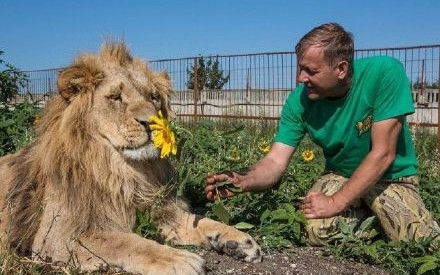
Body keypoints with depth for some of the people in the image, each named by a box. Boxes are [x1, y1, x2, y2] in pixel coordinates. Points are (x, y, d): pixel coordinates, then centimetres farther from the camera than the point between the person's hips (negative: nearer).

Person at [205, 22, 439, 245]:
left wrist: (336, 202, -26)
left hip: (392, 175, -2)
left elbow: (383, 153, -25)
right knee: (318, 232, -25)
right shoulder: (299, 100, -16)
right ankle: (361, 213, 8)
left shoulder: (385, 72, -26)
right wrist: (243, 182, -38)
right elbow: (276, 161, -16)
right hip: (339, 174, 2)